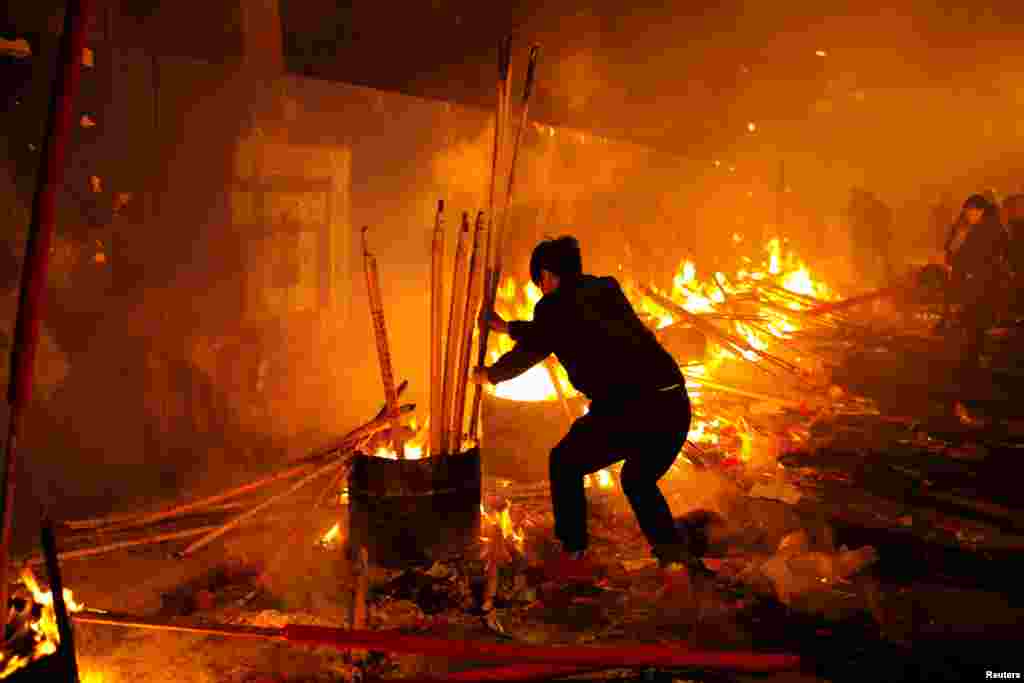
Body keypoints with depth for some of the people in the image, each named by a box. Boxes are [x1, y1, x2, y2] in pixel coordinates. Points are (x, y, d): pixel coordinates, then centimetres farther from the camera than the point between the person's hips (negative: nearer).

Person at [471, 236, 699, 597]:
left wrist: (488, 375, 38)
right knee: (639, 482, 29)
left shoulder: (555, 305, 3)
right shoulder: (607, 289, 22)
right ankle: (674, 562, 13)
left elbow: (526, 355, 18)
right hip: (675, 404, 7)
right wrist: (507, 327, 46)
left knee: (564, 464, 21)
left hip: (627, 408, -6)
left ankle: (574, 557, 27)